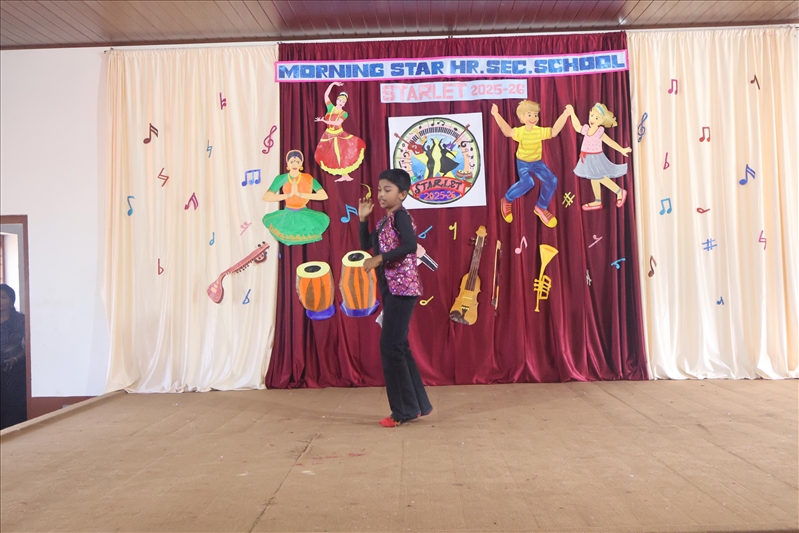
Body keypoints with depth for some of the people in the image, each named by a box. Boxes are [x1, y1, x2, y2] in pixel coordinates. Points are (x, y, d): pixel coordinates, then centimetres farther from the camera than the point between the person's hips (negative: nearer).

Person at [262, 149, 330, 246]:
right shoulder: (281, 179, -13)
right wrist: (289, 194, -28)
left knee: (323, 220, -17)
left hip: (304, 215, 0)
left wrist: (300, 194, -28)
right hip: (288, 215, 0)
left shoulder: (308, 178, -12)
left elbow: (324, 195, -23)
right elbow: (266, 197, -21)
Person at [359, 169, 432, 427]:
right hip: (391, 289, 10)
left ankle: (404, 409, 1)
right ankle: (418, 404, 21)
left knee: (390, 346, -8)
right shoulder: (385, 221, 17)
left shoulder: (400, 215, -10)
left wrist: (379, 259, -24)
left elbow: (411, 245, -26)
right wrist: (363, 218, 14)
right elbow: (366, 245, 23)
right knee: (399, 347, 12)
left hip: (402, 288, -10)